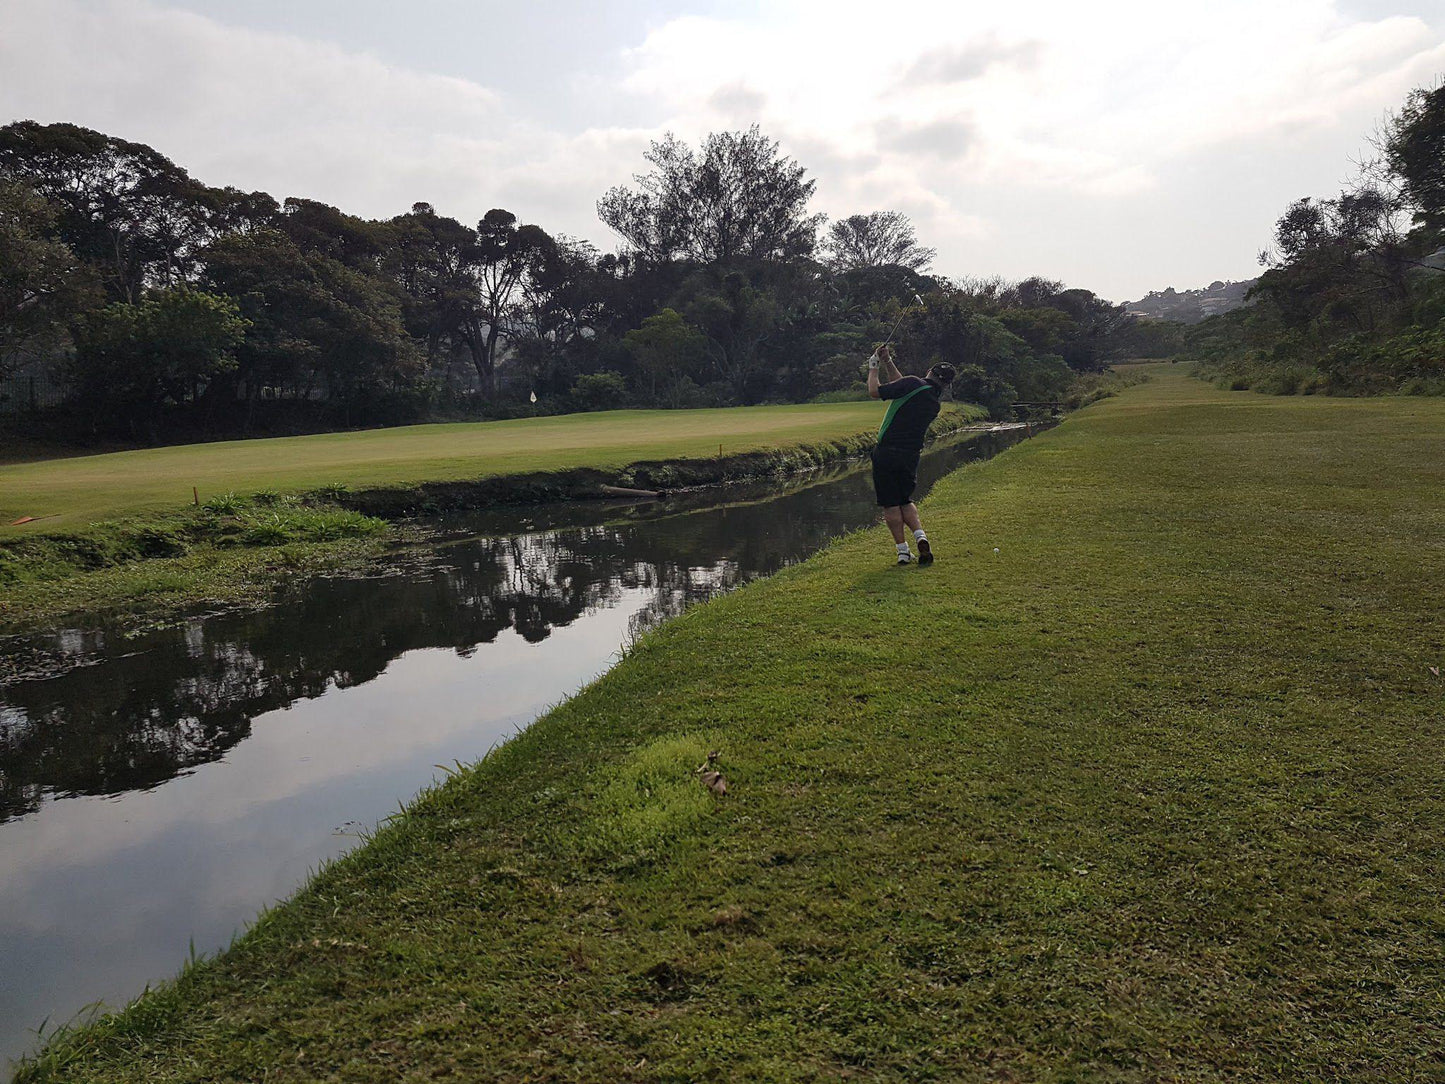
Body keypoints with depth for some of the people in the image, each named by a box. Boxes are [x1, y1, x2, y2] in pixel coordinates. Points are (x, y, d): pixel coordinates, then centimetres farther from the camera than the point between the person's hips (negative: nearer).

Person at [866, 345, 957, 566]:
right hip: (911, 456, 6)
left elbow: (875, 391, -7)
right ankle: (920, 536, -2)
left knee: (890, 504, 3)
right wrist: (887, 362, 25)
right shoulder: (935, 403, 14)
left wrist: (873, 368, 9)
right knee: (905, 500, 21)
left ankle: (903, 550, 2)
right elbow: (901, 384, 26)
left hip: (887, 452, -6)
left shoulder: (914, 384, -9)